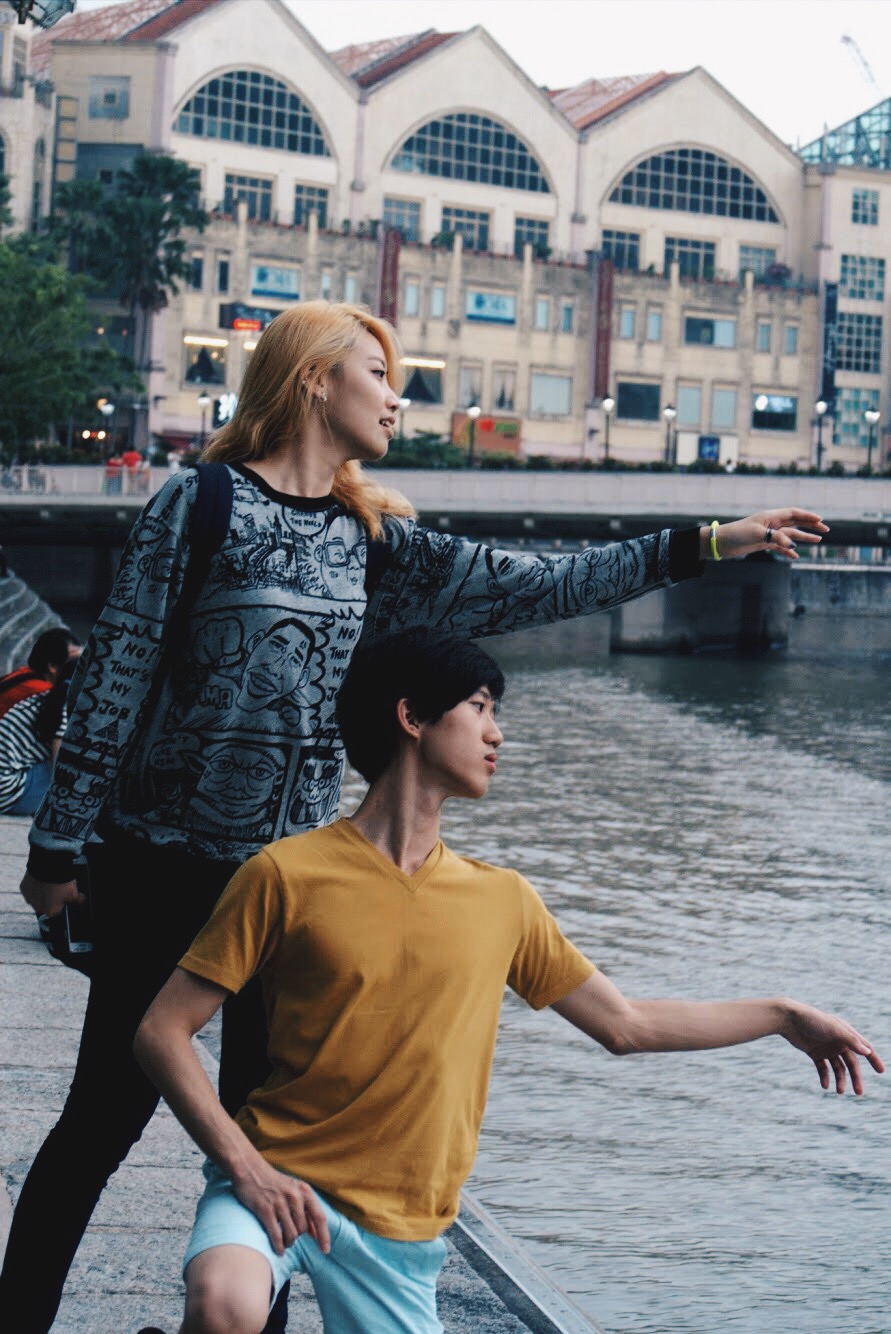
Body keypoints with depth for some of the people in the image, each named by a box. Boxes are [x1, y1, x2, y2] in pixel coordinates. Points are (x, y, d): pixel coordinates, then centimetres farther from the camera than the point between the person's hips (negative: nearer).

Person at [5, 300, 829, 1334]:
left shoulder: (373, 539, 11)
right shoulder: (204, 504, -6)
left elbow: (529, 588, 10)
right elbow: (113, 678, -7)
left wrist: (706, 545, 8)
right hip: (165, 861, -5)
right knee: (108, 1114, -2)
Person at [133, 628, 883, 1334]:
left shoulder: (504, 902, 8)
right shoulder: (288, 875, -7)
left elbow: (625, 1025, 19)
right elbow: (162, 1032, -6)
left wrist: (783, 1016, 18)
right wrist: (246, 1168, -17)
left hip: (401, 1236, 5)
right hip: (282, 1184, -5)